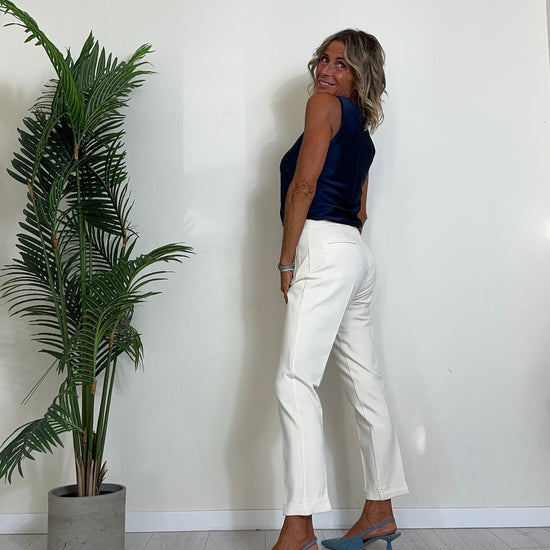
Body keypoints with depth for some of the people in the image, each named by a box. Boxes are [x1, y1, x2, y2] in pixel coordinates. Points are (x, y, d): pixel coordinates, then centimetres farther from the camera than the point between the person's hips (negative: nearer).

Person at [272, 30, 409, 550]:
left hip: (324, 252, -10)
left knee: (295, 381, -14)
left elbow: (304, 184, -10)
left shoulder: (324, 104, 0)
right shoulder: (361, 132, 25)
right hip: (354, 255, 10)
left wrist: (287, 260, -9)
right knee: (365, 385, 10)